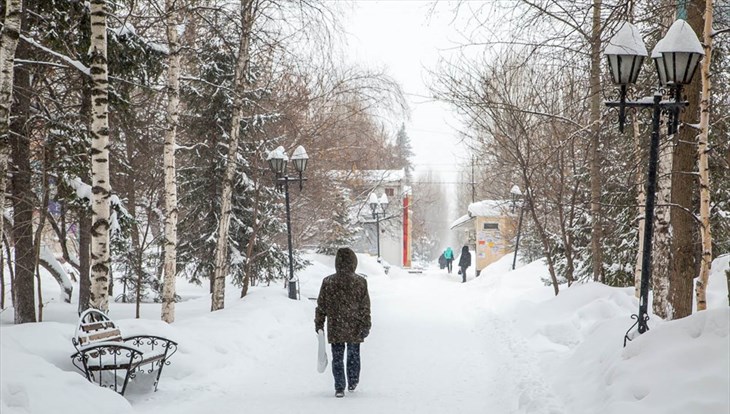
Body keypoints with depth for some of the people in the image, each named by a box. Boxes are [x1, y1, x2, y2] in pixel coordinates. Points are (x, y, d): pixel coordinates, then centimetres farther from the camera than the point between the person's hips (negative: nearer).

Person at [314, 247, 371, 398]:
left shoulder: (327, 282, -4)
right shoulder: (360, 282, -8)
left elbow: (321, 306, 1)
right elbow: (365, 308, -6)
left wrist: (319, 325, 10)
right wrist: (365, 326, 1)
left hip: (335, 329, 0)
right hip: (354, 329, 0)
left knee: (337, 358, 8)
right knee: (353, 355, 18)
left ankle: (339, 388, 6)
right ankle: (352, 383, 30)